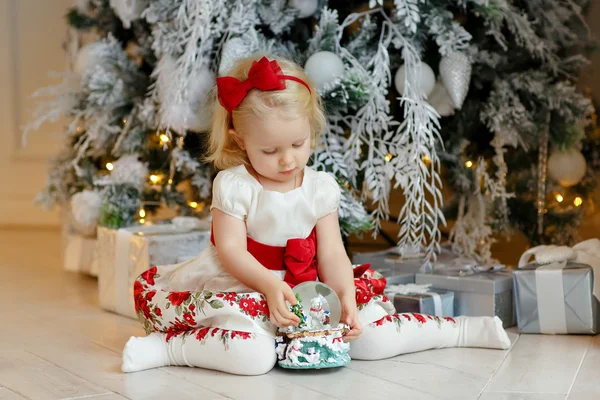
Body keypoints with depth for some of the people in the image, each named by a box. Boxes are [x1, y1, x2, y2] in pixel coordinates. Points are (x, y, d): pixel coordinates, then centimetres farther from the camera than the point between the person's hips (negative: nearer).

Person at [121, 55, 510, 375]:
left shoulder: (321, 187, 0)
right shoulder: (234, 185, -10)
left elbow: (332, 252, -3)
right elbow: (231, 250, -15)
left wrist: (346, 297, -20)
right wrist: (270, 285, -30)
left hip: (310, 289, 4)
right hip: (247, 287, -3)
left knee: (372, 339, -9)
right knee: (253, 355, -34)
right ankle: (161, 348, -21)